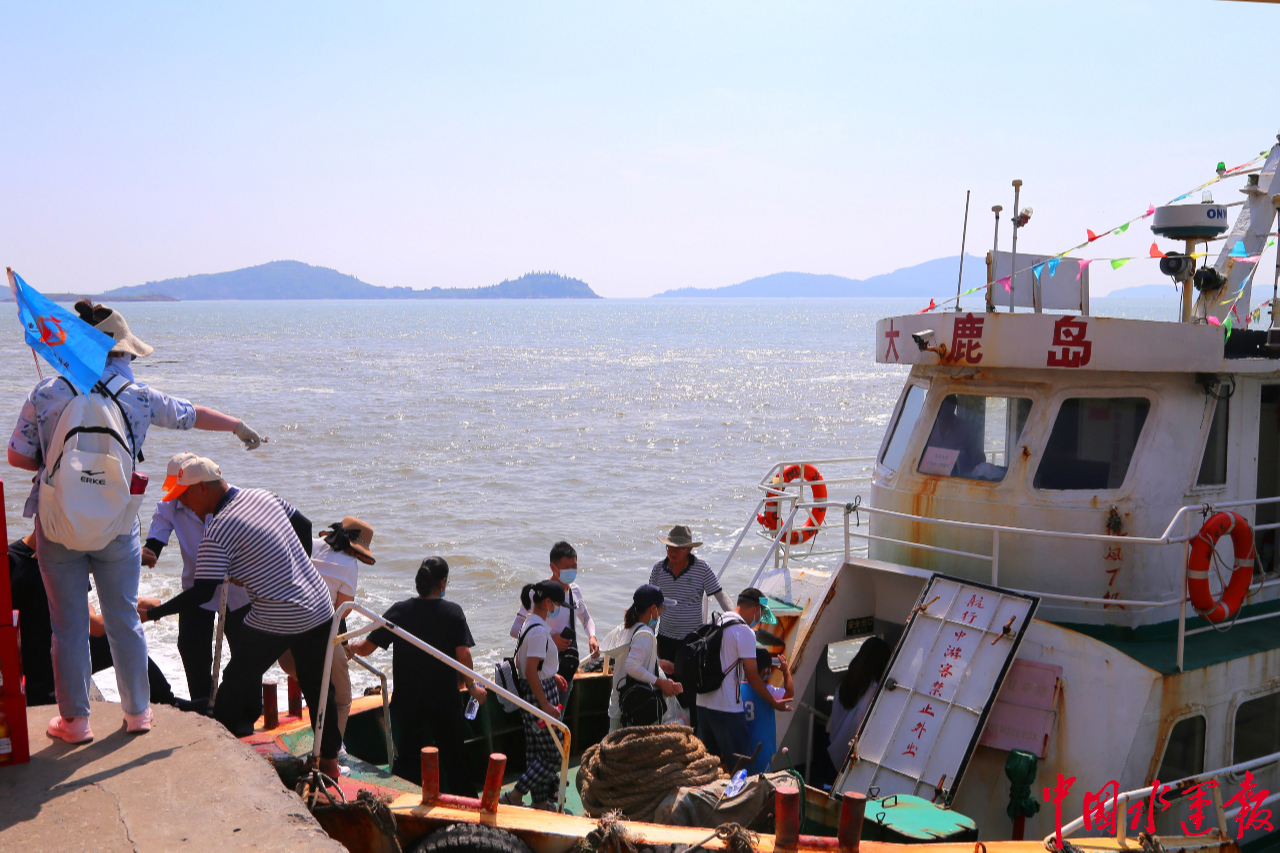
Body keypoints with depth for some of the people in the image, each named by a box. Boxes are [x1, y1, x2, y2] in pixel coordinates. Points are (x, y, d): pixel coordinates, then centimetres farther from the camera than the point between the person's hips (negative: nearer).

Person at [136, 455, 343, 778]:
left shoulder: (217, 531, -16)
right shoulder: (262, 496, 6)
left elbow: (202, 593, -16)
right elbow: (304, 525, 18)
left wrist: (151, 613, -6)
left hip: (276, 623, -7)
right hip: (319, 608, 7)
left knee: (236, 684, 14)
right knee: (317, 688, 16)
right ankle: (329, 762, 24)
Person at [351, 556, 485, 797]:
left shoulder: (399, 611, -5)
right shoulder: (453, 612, -9)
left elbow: (365, 648, -4)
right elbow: (463, 655, -13)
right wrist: (472, 686, 4)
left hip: (406, 699, 1)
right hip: (445, 699, -1)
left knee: (408, 756, 14)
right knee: (454, 756, 14)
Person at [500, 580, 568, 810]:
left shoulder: (529, 624, 10)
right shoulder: (539, 630, -21)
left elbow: (521, 663, 20)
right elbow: (531, 672, -24)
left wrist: (551, 675, 20)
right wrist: (546, 705, -22)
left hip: (530, 693, 10)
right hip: (540, 694, -10)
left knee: (536, 751, 15)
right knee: (553, 755, -2)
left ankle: (541, 800, 22)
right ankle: (515, 796, -1)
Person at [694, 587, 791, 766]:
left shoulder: (717, 622, 12)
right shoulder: (745, 632, -13)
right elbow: (752, 676, -12)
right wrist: (774, 703, -1)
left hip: (703, 703, 8)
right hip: (727, 708, -8)